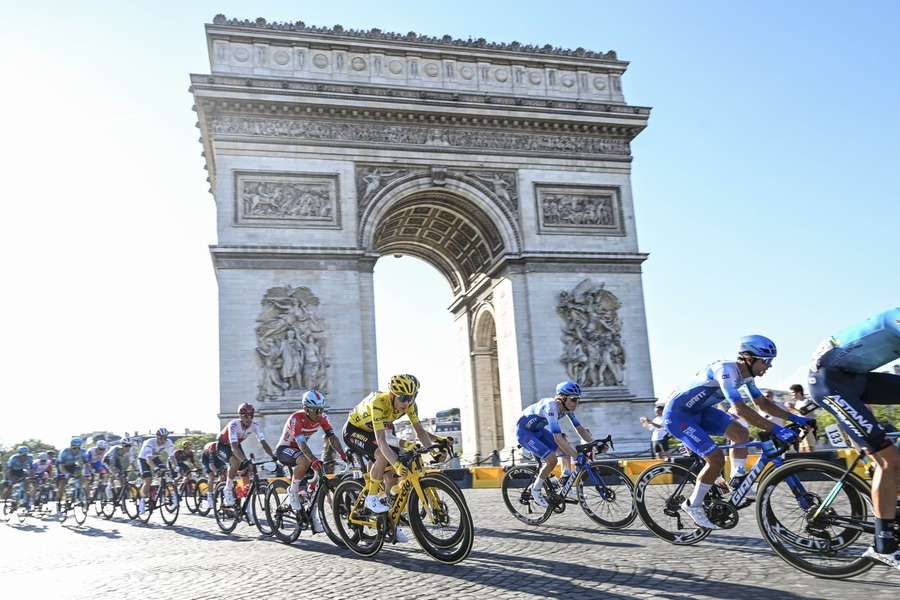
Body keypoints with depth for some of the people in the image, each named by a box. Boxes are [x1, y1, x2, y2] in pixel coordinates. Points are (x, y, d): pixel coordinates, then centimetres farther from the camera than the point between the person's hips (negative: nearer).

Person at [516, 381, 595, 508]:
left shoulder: (567, 407, -9)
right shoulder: (551, 407, -34)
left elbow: (580, 429, -2)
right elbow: (557, 438, -41)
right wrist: (577, 456, -42)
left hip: (538, 430, 9)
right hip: (524, 432, -9)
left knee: (566, 445, -5)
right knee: (552, 459, -21)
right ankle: (536, 489, -2)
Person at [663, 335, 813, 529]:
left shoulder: (746, 375, 2)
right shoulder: (726, 371, -28)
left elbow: (762, 402, 12)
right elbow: (741, 409, -36)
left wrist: (793, 417, 2)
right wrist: (775, 429, -37)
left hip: (699, 410, 9)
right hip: (677, 413, -9)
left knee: (741, 433, -3)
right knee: (716, 458, -15)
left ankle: (737, 482, 9)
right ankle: (693, 505, 0)